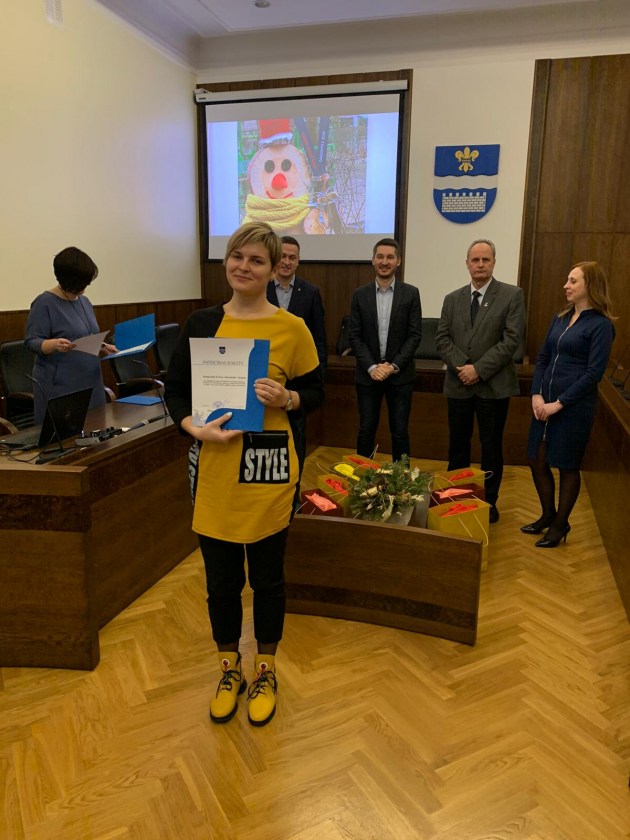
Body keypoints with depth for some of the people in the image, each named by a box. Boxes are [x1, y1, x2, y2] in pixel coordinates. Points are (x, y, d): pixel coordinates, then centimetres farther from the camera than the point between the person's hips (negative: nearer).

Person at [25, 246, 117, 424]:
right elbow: (32, 342, -12)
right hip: (60, 386, -7)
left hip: (91, 383, 7)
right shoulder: (44, 303, -9)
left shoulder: (84, 301, 12)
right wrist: (55, 344, -31)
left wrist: (103, 346, 4)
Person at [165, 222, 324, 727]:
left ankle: (266, 671, 37)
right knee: (221, 580, 14)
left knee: (267, 577, 13)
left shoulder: (291, 328, -4)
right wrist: (196, 427, -13)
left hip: (268, 471, -2)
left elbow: (316, 393, 4)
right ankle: (229, 667, 39)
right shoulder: (201, 324, 3)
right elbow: (175, 391, 6)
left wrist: (286, 398, -17)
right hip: (215, 469, 2)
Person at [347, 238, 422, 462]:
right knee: (366, 430, 7)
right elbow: (354, 335, 0)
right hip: (367, 374, 1)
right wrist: (372, 367, -12)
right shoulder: (360, 295, 3)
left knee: (400, 432, 4)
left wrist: (393, 366, -13)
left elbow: (415, 335, -3)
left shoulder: (411, 294, 1)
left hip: (400, 375, -1)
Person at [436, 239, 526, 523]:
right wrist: (461, 366, -14)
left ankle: (489, 501, 22)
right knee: (458, 445, 12)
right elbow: (442, 338, 3)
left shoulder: (512, 295, -3)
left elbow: (512, 339, -11)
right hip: (459, 384, 3)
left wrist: (479, 369, -17)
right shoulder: (452, 299, 9)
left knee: (491, 447, 8)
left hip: (493, 385, -3)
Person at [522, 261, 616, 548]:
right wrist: (536, 395, -4)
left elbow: (594, 373, -14)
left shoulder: (601, 325, -9)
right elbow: (542, 358, 10)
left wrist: (560, 403, -16)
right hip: (545, 403, 6)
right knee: (537, 462, 11)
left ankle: (561, 524, 25)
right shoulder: (560, 318, 10)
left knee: (567, 467, 7)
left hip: (574, 407, -6)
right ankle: (548, 515, 32)